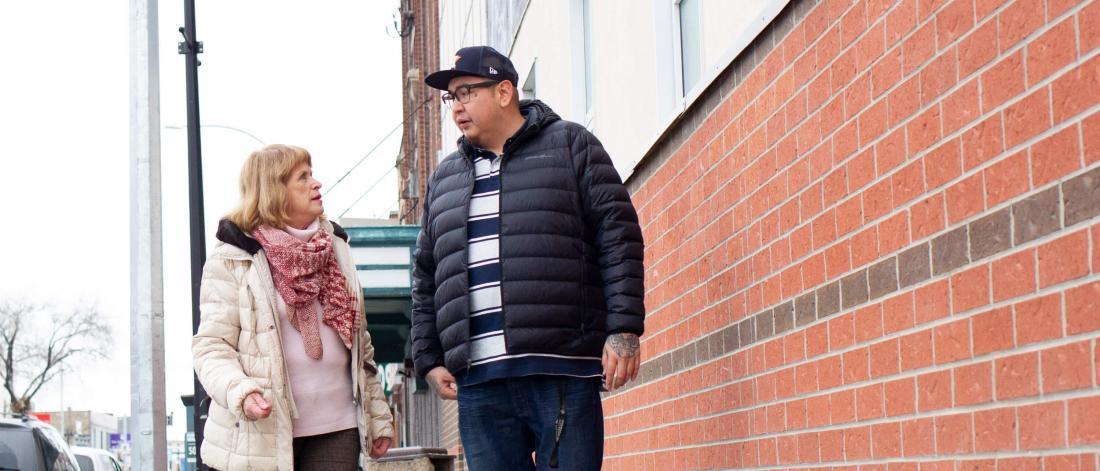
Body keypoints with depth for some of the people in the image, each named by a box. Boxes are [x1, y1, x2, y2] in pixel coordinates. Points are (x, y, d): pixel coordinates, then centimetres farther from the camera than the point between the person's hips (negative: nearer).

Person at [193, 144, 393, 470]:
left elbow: (359, 339, 19)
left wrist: (378, 416, 17)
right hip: (261, 431, -5)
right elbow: (211, 345, -7)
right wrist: (239, 391, -26)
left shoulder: (334, 247, 14)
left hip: (336, 428, 5)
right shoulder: (232, 259, -3)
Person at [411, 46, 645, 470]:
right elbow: (426, 278, 25)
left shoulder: (570, 146, 8)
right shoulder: (445, 178, 22)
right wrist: (429, 358, 16)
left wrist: (623, 330, -9)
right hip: (478, 381, 4)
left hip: (561, 371, -4)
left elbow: (618, 236, 0)